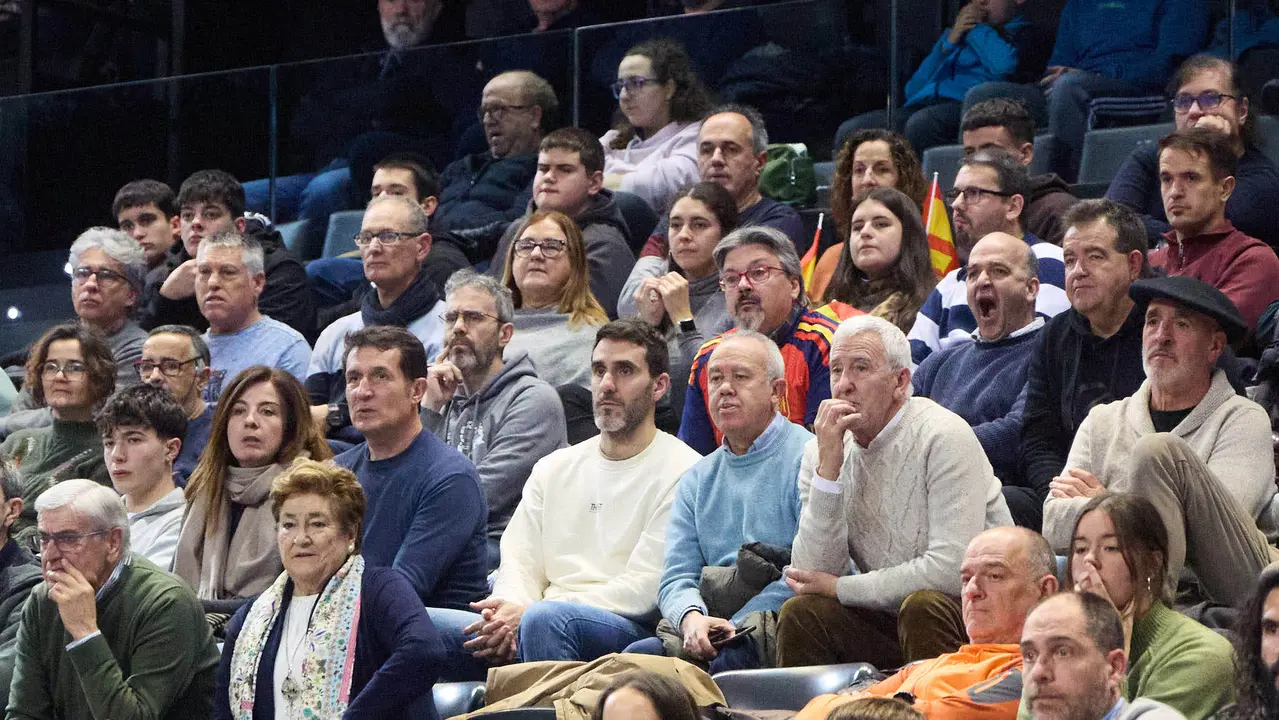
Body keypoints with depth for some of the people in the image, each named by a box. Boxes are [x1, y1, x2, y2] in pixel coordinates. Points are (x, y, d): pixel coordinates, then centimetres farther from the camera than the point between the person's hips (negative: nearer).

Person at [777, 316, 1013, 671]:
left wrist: (839, 588, -12)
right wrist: (828, 467, -17)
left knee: (923, 606, -33)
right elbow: (814, 571, -8)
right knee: (802, 612, -17)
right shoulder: (820, 452, 2)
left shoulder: (943, 437, -15)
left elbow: (953, 570, -22)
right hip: (887, 621, 5)